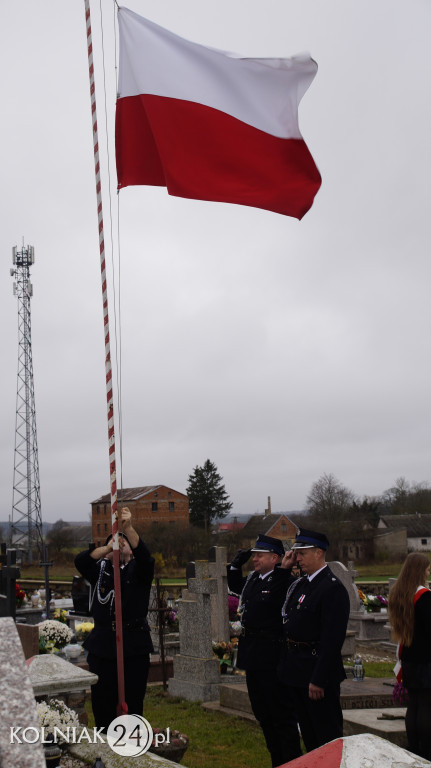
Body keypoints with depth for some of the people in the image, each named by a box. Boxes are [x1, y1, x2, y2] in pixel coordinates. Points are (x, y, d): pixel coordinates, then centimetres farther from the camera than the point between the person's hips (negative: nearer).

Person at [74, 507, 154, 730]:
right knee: (102, 703, 5)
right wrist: (107, 548, -22)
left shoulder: (138, 570, 6)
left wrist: (128, 528, -30)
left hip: (134, 646, -2)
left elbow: (144, 556, -16)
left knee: (133, 702, 2)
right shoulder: (100, 570, 11)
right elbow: (80, 561, -7)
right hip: (102, 646, 2)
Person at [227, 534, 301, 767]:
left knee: (281, 713, -1)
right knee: (262, 713, 18)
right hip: (252, 656, 9)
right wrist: (236, 564, 13)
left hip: (271, 658, -9)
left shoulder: (283, 580, -13)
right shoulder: (252, 578, 11)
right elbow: (235, 587, 27)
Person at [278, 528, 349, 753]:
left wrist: (319, 679, -21)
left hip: (317, 670, -9)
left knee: (327, 735, 2)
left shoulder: (333, 588, -17)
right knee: (308, 732, 18)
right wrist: (283, 568, 10)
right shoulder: (299, 583, 10)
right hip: (297, 671, 9)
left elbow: (332, 639, -20)